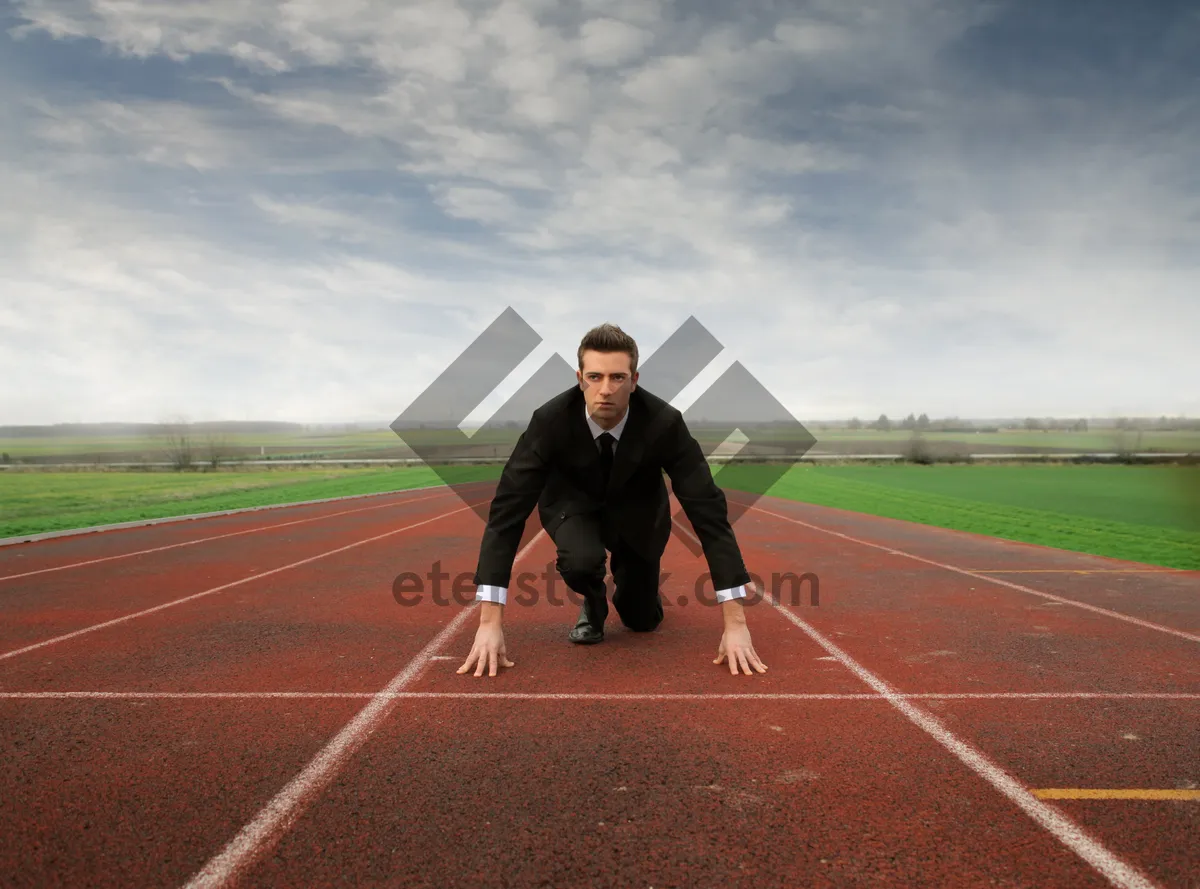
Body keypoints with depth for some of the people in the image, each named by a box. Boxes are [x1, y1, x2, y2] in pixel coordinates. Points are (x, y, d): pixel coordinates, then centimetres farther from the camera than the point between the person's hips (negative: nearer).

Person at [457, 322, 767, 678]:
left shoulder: (664, 423, -34)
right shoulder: (550, 420, -35)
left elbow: (708, 510, -33)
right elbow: (508, 510, -35)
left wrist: (735, 622, -37)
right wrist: (490, 623, -42)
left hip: (636, 509, 1)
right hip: (574, 503, -1)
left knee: (643, 620, 5)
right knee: (581, 560, -34)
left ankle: (626, 575, 40)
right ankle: (593, 603, 4)